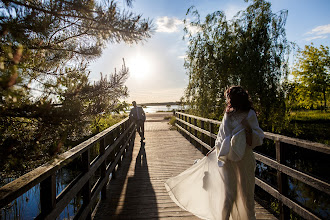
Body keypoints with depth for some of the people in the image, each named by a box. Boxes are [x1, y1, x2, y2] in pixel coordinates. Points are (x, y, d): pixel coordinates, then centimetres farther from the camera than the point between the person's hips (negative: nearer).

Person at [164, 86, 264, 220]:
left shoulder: (249, 114, -6)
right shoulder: (228, 114, 7)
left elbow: (255, 141, -11)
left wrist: (248, 128, -26)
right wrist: (213, 150, 16)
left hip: (243, 160, -3)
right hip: (228, 159, 3)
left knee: (245, 194, 9)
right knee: (228, 195, 5)